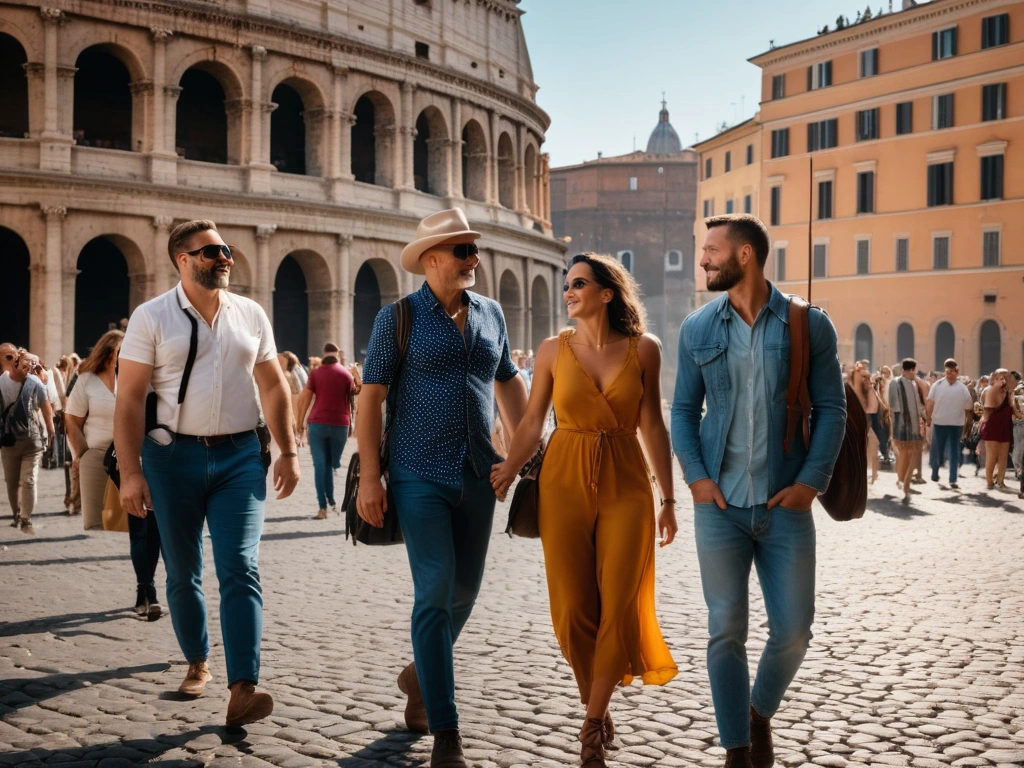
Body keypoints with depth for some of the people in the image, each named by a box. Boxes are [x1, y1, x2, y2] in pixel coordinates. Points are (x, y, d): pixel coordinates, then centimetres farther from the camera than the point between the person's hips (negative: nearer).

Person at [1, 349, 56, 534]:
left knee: (28, 480, -7)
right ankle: (17, 516, 27)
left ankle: (26, 520, -3)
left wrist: (50, 434, 3)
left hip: (32, 440, -2)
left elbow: (46, 408, -1)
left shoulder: (35, 383, -9)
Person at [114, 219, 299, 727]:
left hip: (239, 456, 1)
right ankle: (197, 663, 33)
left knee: (240, 570, -10)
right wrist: (131, 472, -14)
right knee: (183, 574, 11)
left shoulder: (251, 315, 7)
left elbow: (273, 387, 13)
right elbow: (129, 399, -6)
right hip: (174, 456, -1)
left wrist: (288, 453, 7)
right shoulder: (152, 317, -3)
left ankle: (242, 690, -15)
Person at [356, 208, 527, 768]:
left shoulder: (490, 314, 9)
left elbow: (509, 384, 20)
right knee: (435, 591, -9)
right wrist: (369, 476, -12)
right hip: (420, 476, -5)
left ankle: (420, 676, 39)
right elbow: (370, 397, -6)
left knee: (465, 591, 12)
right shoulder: (398, 317, -4)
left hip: (478, 476, 5)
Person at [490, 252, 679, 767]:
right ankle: (596, 710, 24)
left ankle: (592, 726, 11)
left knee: (619, 607, -2)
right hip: (565, 481, 1)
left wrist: (668, 499, 5)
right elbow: (533, 422, 3)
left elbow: (653, 426, 4)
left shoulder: (644, 349, 0)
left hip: (626, 484, 0)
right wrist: (509, 469, -13)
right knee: (574, 610, 2)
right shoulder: (553, 351, 1)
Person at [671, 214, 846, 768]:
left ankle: (760, 713, 33)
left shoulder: (809, 326, -1)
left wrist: (812, 481, -9)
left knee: (793, 632, 4)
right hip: (719, 504, 1)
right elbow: (683, 409, 9)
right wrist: (695, 475, -4)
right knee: (726, 631, 2)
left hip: (785, 505, -1)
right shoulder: (697, 329, 5)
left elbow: (830, 409, 1)